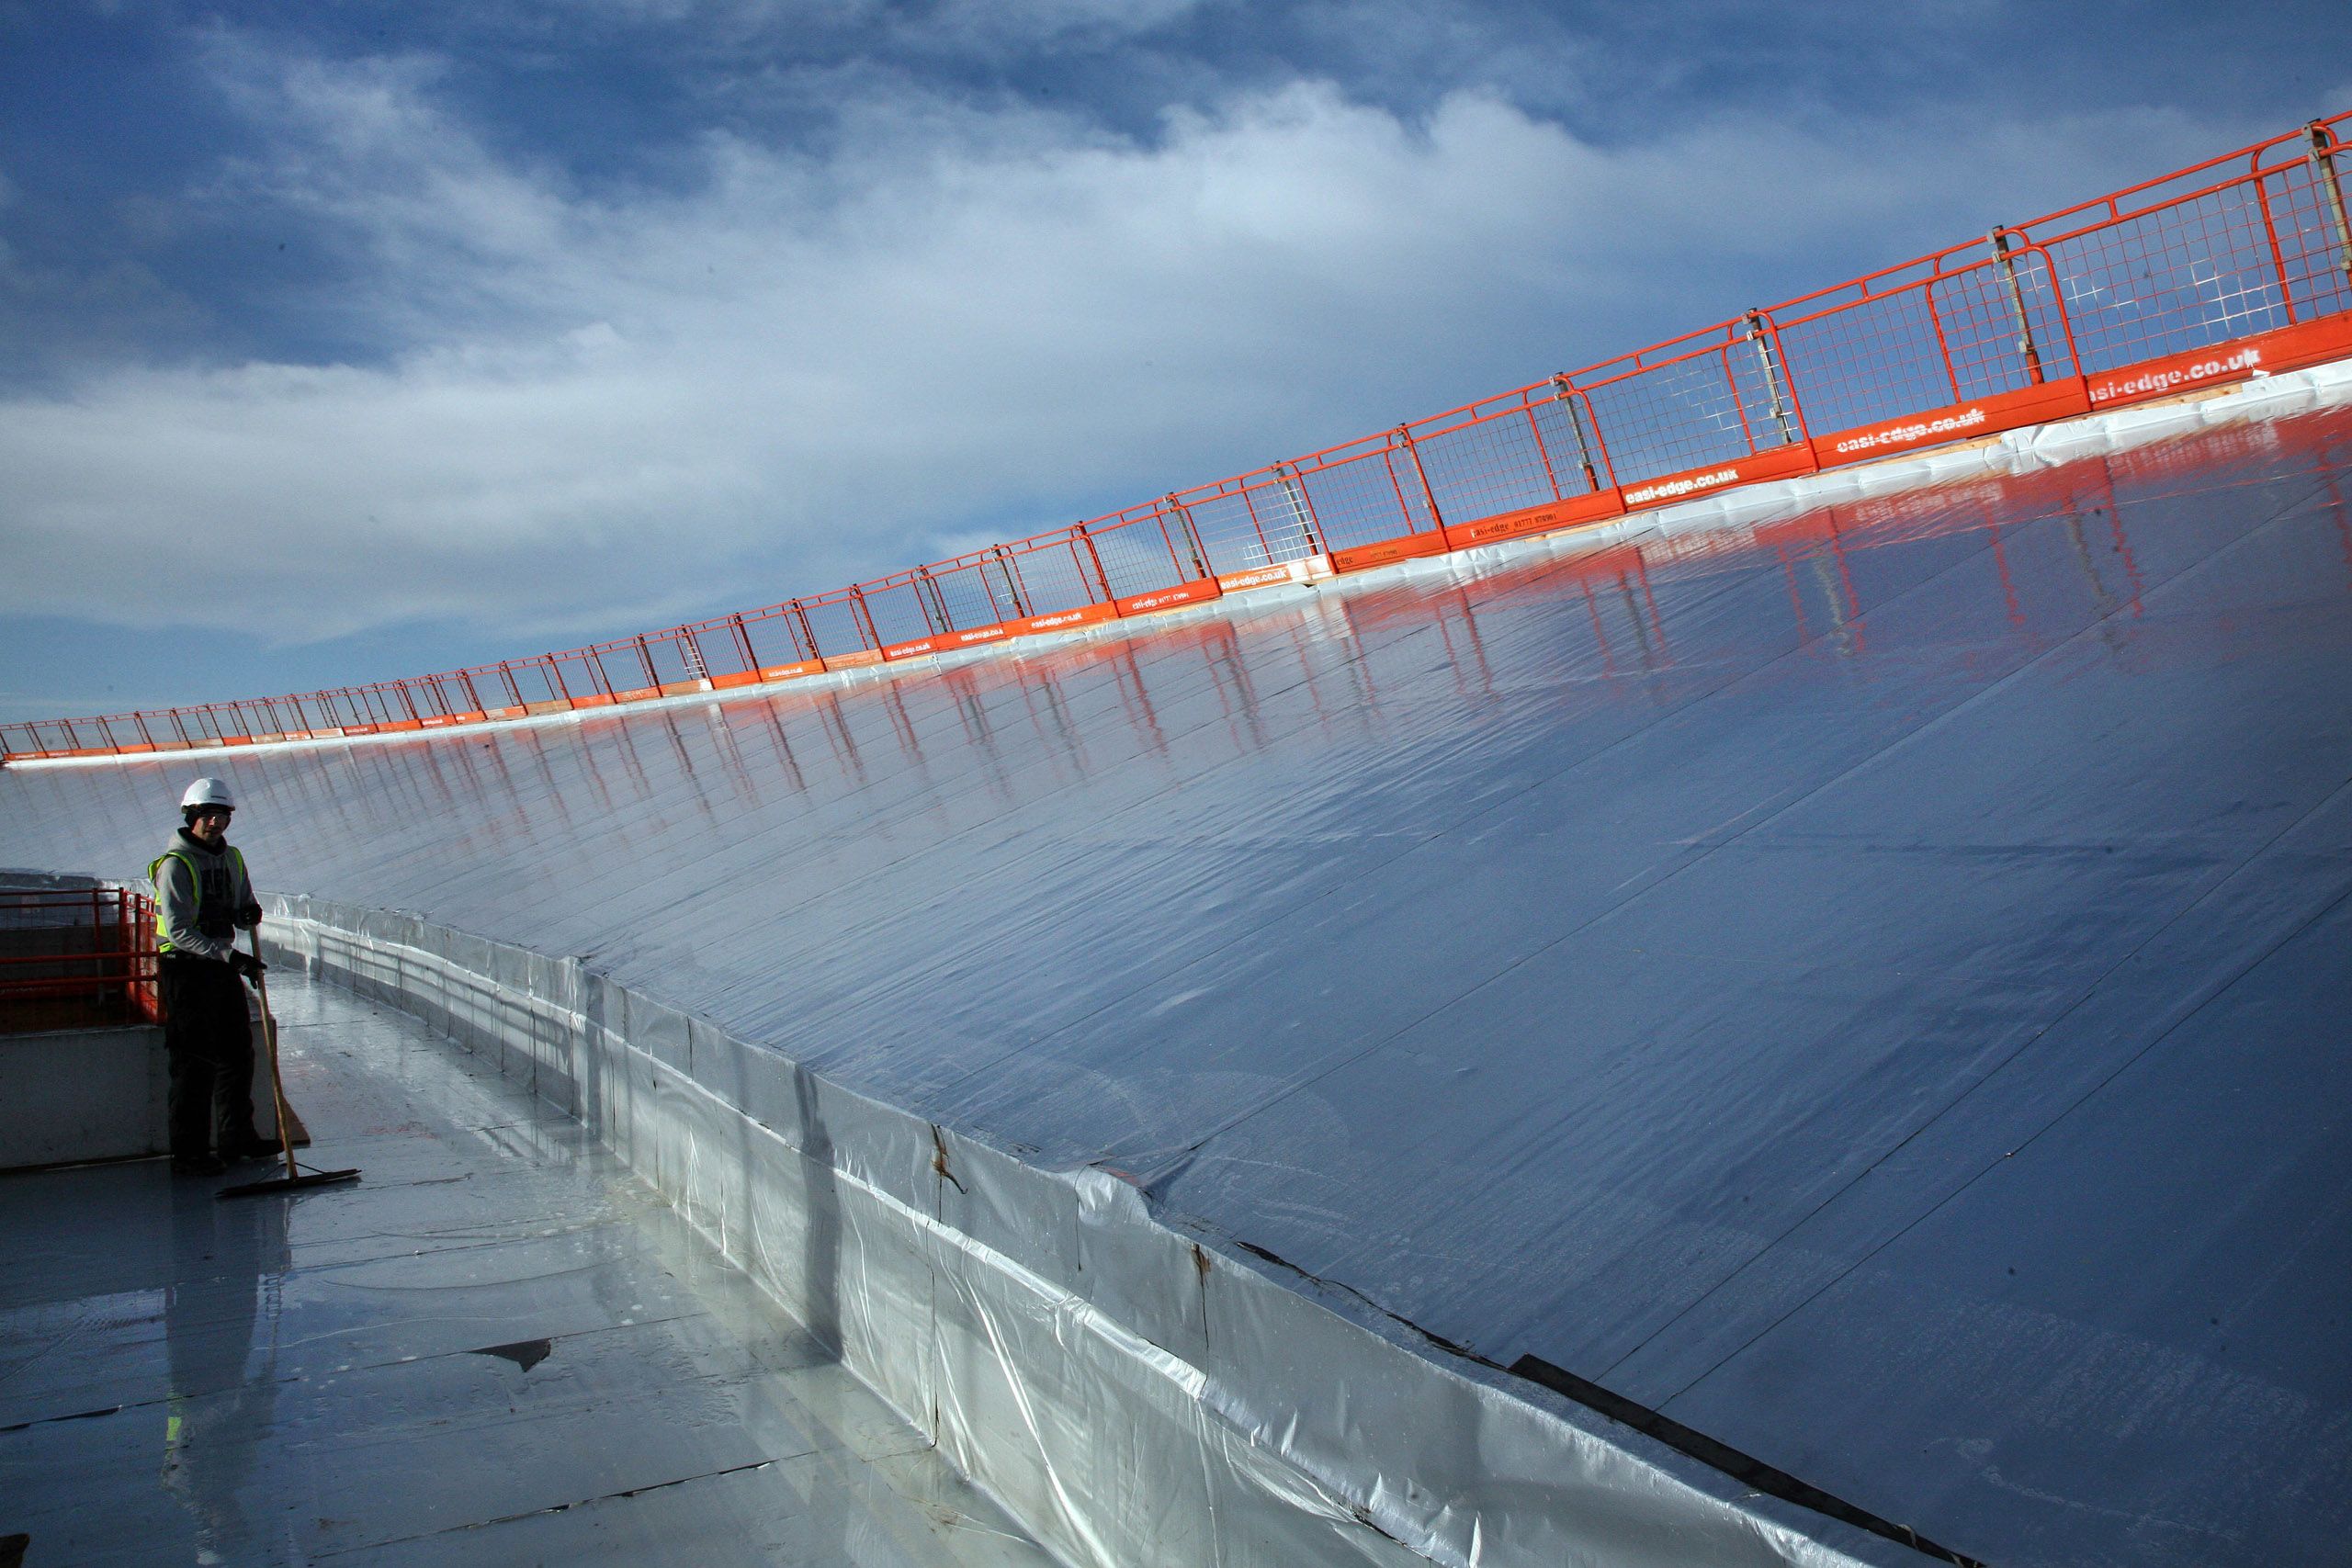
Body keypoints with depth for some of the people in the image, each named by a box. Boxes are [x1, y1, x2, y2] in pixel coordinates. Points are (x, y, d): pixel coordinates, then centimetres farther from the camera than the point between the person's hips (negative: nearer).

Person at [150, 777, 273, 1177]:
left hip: (223, 967, 8)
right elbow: (179, 931, -21)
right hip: (186, 969, -8)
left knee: (239, 1054, 14)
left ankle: (235, 1139, 28)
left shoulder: (231, 858, 10)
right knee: (195, 1063, -5)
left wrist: (248, 913, -9)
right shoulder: (175, 864, -14)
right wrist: (229, 955, -29)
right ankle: (188, 1154, 3)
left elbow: (242, 910, 16)